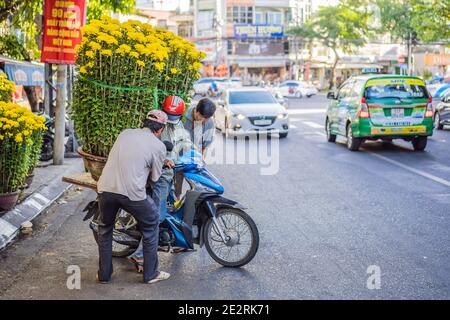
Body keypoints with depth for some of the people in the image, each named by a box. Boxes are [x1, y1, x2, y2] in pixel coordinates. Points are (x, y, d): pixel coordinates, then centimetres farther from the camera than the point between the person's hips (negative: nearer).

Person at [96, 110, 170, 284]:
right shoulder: (158, 145, 3)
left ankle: (104, 274, 31)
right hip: (132, 193, -4)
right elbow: (155, 177, 10)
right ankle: (150, 273, 24)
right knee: (151, 226, 20)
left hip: (106, 189, 4)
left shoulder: (125, 133, 16)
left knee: (105, 229, 26)